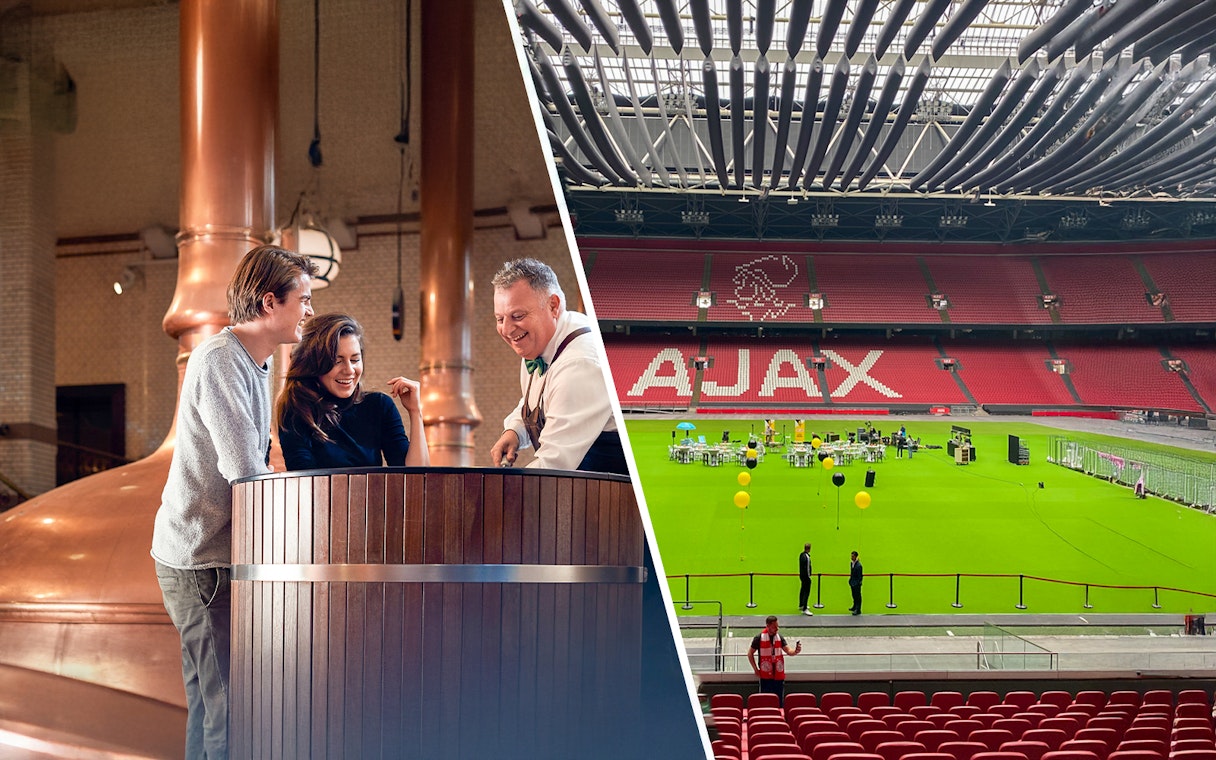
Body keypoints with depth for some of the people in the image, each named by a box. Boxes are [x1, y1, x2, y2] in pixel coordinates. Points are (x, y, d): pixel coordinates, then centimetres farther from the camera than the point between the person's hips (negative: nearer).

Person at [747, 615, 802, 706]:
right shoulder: (759, 638, -6)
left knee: (780, 702, 6)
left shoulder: (780, 637, 4)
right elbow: (750, 653, 2)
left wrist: (795, 651, -26)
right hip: (765, 676, -3)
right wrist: (755, 669, -4)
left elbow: (789, 651, -3)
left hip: (779, 675, 3)